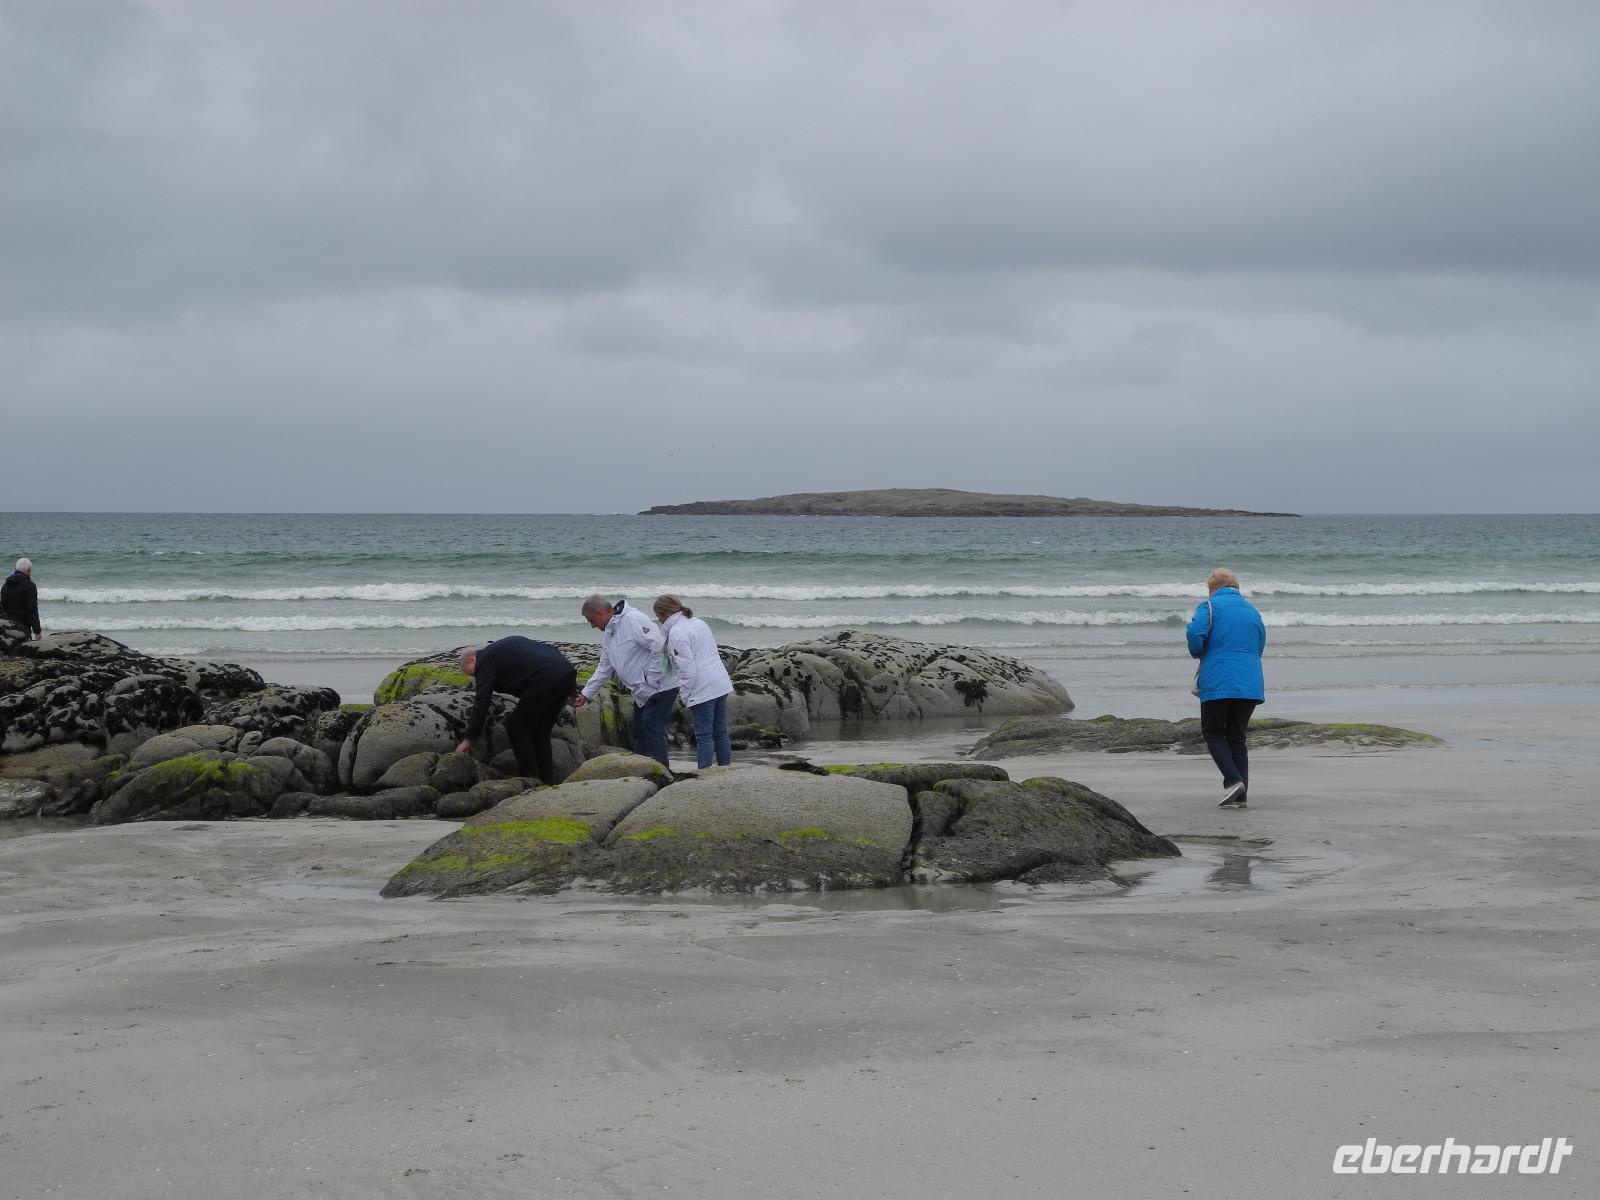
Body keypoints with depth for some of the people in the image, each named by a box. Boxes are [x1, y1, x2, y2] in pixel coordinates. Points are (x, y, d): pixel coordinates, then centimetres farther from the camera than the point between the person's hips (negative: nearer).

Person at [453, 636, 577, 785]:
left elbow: (482, 701, 1)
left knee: (516, 727, 6)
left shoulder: (485, 661, 7)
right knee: (540, 731, 20)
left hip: (545, 680, -9)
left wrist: (468, 739, 4)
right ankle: (548, 780, 20)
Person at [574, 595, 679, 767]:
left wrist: (652, 679, -20)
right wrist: (586, 694, 18)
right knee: (639, 733, 12)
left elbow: (659, 648, -24)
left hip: (660, 687, -10)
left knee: (652, 727, -15)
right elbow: (604, 668, 21)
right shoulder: (607, 633, 13)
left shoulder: (633, 620, -18)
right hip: (642, 693, 10)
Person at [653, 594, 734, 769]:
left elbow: (687, 668, -18)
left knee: (704, 736, -4)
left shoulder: (676, 634, -13)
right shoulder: (699, 623, 15)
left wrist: (684, 695, -7)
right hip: (721, 685, 9)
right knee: (720, 732, 15)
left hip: (702, 691, -9)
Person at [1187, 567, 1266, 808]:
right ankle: (1240, 795, 4)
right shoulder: (1252, 610, 17)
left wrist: (1197, 653, 3)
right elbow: (1260, 646, 22)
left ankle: (1233, 780, -13)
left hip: (1218, 683, -5)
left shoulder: (1209, 606, 0)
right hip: (1250, 685, 5)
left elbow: (1195, 633, -17)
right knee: (1237, 737, 12)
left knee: (1213, 733, 8)